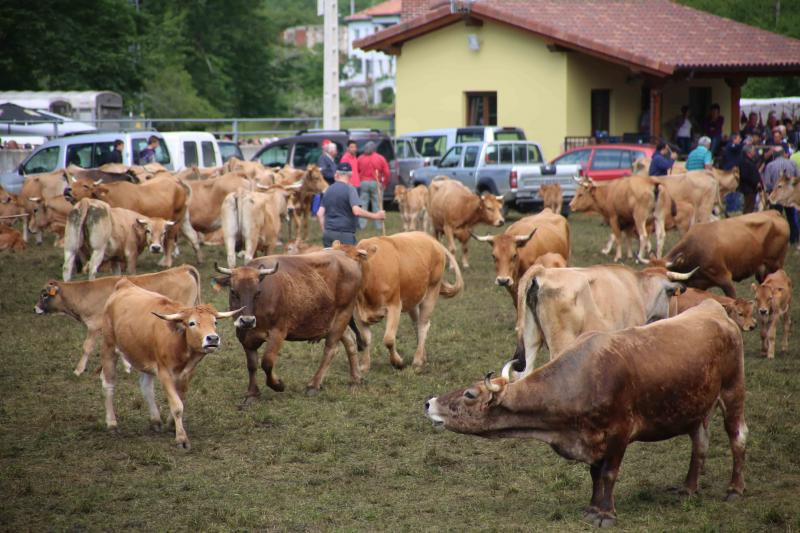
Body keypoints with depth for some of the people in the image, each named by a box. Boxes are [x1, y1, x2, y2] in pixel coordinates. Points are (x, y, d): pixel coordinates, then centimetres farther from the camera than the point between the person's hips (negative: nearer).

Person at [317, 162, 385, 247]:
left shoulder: (328, 190, 12)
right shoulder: (350, 189, -7)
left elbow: (320, 214, 12)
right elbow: (357, 211, -20)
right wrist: (376, 216, -12)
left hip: (328, 233, 6)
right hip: (345, 234, -6)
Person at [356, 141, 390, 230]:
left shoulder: (360, 158, 3)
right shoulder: (380, 158, -1)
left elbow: (357, 172, 2)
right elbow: (386, 172, -3)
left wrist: (359, 181, 11)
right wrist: (384, 183, 7)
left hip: (363, 183, 1)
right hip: (376, 183, -1)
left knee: (363, 204, 5)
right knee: (377, 205, 4)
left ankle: (362, 224, 1)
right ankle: (378, 225, 4)